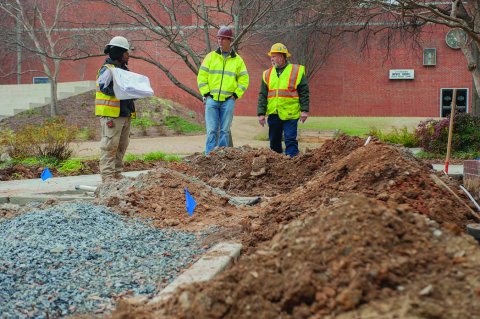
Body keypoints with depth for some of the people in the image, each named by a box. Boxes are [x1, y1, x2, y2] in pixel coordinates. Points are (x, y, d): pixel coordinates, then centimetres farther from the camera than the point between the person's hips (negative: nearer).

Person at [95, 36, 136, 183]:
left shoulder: (123, 69, 20)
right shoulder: (107, 70, -10)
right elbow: (103, 87, -21)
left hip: (124, 114, 10)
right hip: (111, 114, -9)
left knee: (122, 146, 12)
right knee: (110, 145, -9)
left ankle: (117, 173, 20)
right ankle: (107, 175, -7)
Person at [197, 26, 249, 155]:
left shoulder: (238, 60, 9)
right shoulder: (211, 57, 7)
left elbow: (244, 80, 11)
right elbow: (202, 76, 6)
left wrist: (236, 95, 1)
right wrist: (206, 93, -2)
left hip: (228, 101, 1)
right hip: (211, 99, 0)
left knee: (225, 130, 3)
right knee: (211, 130, -4)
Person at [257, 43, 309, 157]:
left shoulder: (297, 71, 0)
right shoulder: (267, 74, 11)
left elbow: (304, 92, -1)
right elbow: (262, 95, 9)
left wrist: (304, 110, -8)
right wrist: (261, 113, 2)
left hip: (290, 113, -4)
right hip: (273, 114, 4)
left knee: (290, 140, -8)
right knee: (274, 141, 11)